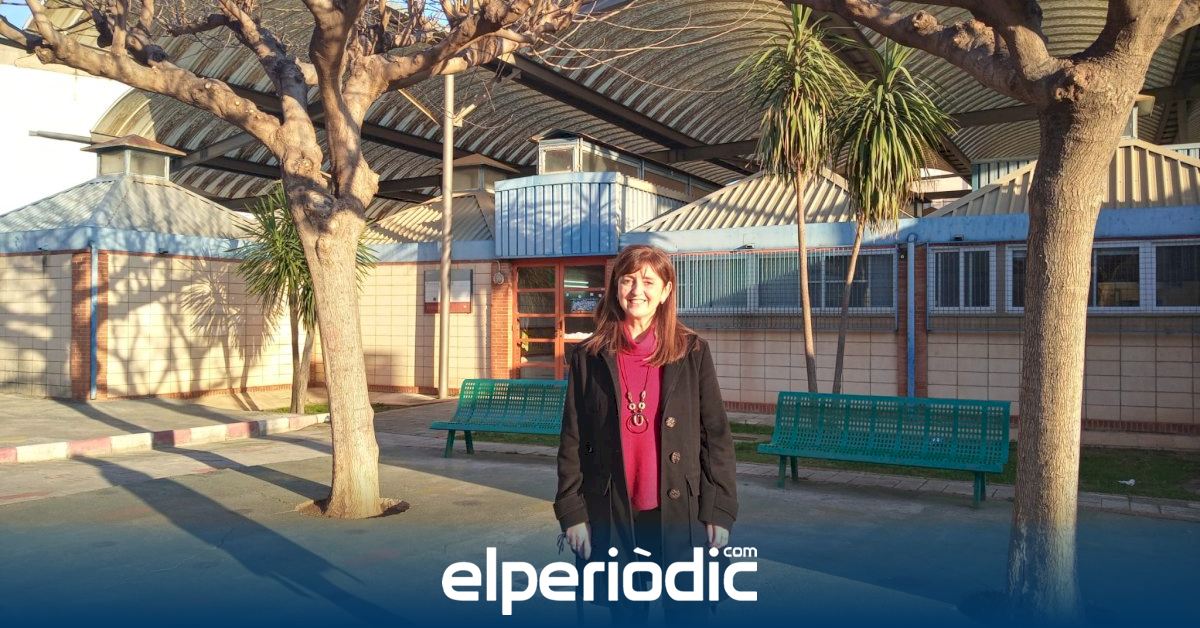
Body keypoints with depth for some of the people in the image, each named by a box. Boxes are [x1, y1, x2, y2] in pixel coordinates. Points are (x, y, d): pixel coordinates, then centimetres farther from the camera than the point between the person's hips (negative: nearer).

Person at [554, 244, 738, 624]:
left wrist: (720, 510, -3)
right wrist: (571, 511, 0)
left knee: (687, 613, 5)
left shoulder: (693, 352, 0)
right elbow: (572, 441, 4)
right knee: (625, 615, 13)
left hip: (681, 512, -1)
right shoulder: (589, 358, 2)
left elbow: (716, 435, 1)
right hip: (613, 516, 1)